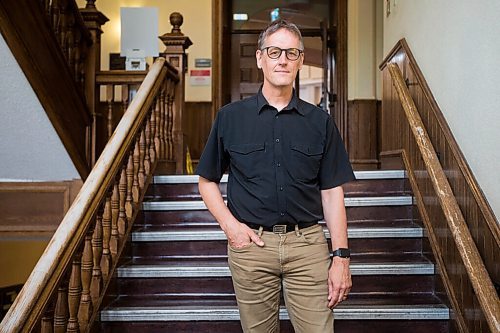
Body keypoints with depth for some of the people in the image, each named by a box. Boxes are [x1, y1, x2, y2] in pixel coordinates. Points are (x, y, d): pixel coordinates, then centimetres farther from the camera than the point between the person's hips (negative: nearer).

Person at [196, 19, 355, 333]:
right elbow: (207, 181, 9)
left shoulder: (320, 122, 4)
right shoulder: (231, 117, 3)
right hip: (251, 243, 0)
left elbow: (332, 193, 4)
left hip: (307, 243, 0)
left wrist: (341, 257, -2)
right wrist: (230, 225, -5)